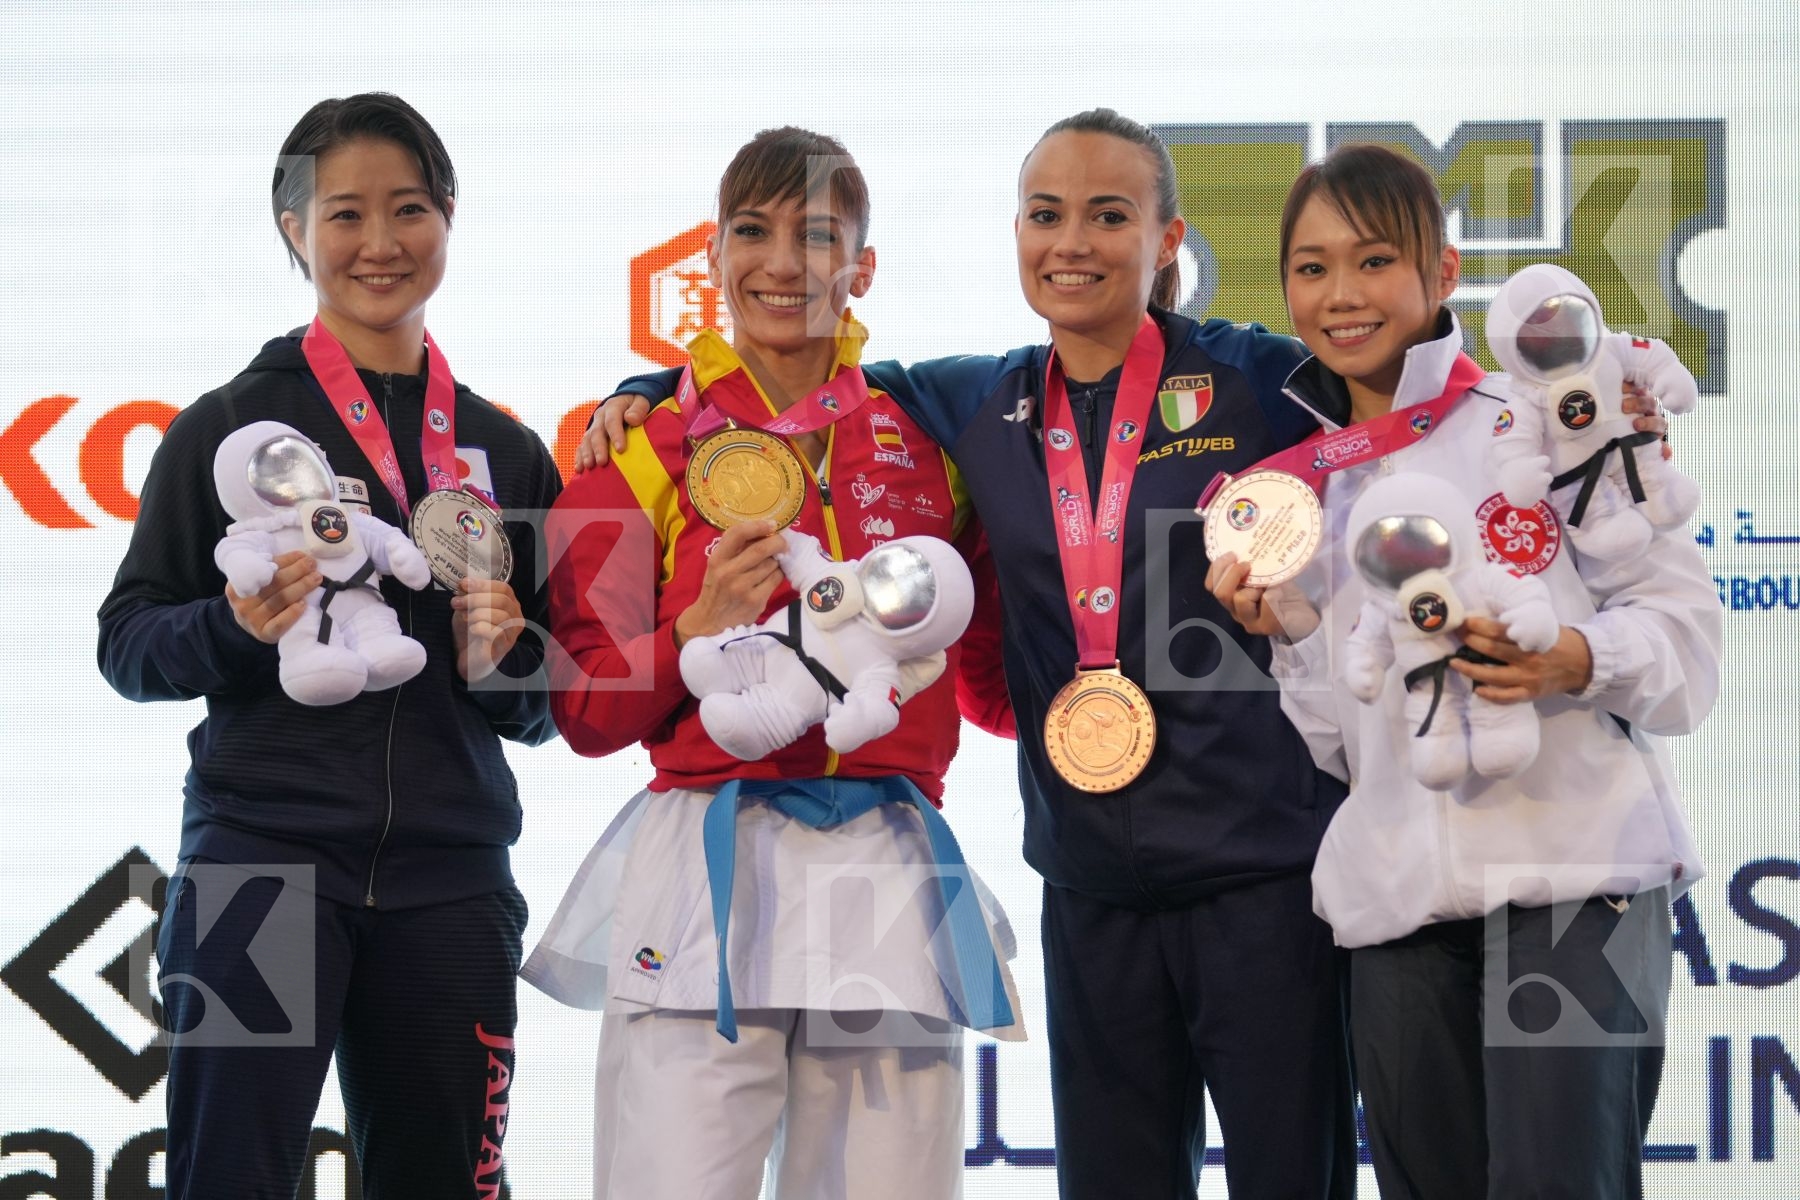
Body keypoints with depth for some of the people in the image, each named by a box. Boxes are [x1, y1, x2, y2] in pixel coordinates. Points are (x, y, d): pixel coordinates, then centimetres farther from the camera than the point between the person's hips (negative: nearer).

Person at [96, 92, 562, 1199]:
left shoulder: (505, 451, 14)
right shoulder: (232, 425, 3)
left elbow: (547, 710, 18)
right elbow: (128, 645, 2)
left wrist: (506, 663, -4)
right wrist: (237, 628, -17)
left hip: (448, 880, 3)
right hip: (263, 852, -3)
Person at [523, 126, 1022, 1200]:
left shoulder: (928, 439, 11)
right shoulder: (646, 452, 6)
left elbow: (992, 667, 19)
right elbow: (587, 712, 3)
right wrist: (701, 634, -12)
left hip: (891, 870, 2)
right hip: (708, 864, -2)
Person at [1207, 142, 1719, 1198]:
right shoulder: (1309, 486, 17)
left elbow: (1684, 620, -2)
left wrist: (1573, 662, -20)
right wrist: (1289, 634, 0)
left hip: (1576, 870, -5)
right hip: (1400, 902, 5)